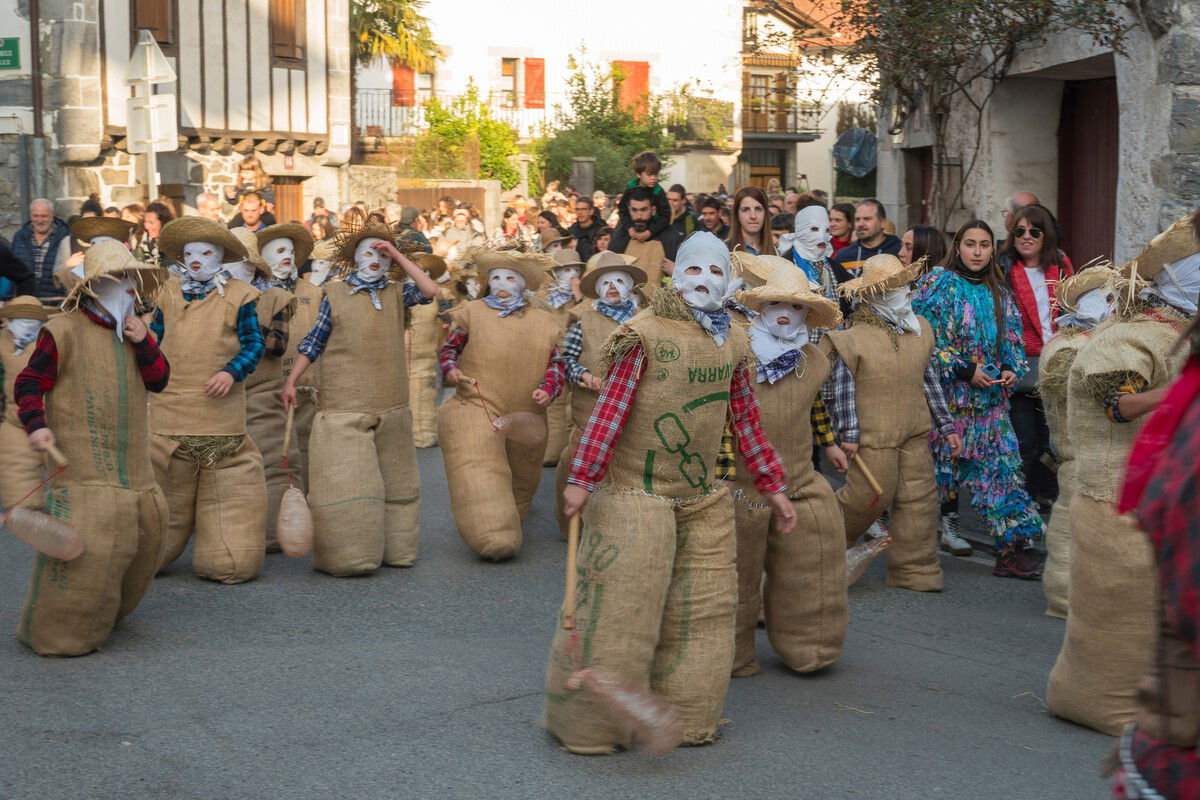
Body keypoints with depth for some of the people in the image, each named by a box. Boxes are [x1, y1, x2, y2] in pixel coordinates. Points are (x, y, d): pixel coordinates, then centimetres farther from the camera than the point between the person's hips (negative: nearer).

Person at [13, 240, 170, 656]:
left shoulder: (133, 330, 15)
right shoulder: (64, 331, -6)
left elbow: (159, 381, 9)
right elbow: (29, 383, -5)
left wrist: (144, 343, -6)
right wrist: (36, 424, -20)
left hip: (130, 457, 8)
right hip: (80, 457, -8)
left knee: (144, 527, 12)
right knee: (85, 535, -17)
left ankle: (106, 608, 32)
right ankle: (55, 633, -4)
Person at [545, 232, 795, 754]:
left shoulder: (733, 343, 9)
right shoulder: (645, 332, -10)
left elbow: (747, 422, 14)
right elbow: (611, 407, -16)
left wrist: (774, 488, 14)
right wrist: (581, 478, -21)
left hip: (703, 498, 6)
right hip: (636, 493, -6)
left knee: (703, 610, 10)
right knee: (621, 609, -2)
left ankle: (685, 718, 25)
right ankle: (587, 725, 13)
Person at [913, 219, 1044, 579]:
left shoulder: (999, 292, 14)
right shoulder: (939, 285, -2)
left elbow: (1011, 339, 19)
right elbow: (925, 338, -10)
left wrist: (1013, 369, -2)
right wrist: (966, 370, -15)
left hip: (990, 398, 4)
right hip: (947, 395, -4)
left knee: (1002, 465, -2)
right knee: (942, 464, 1)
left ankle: (1013, 548, -2)